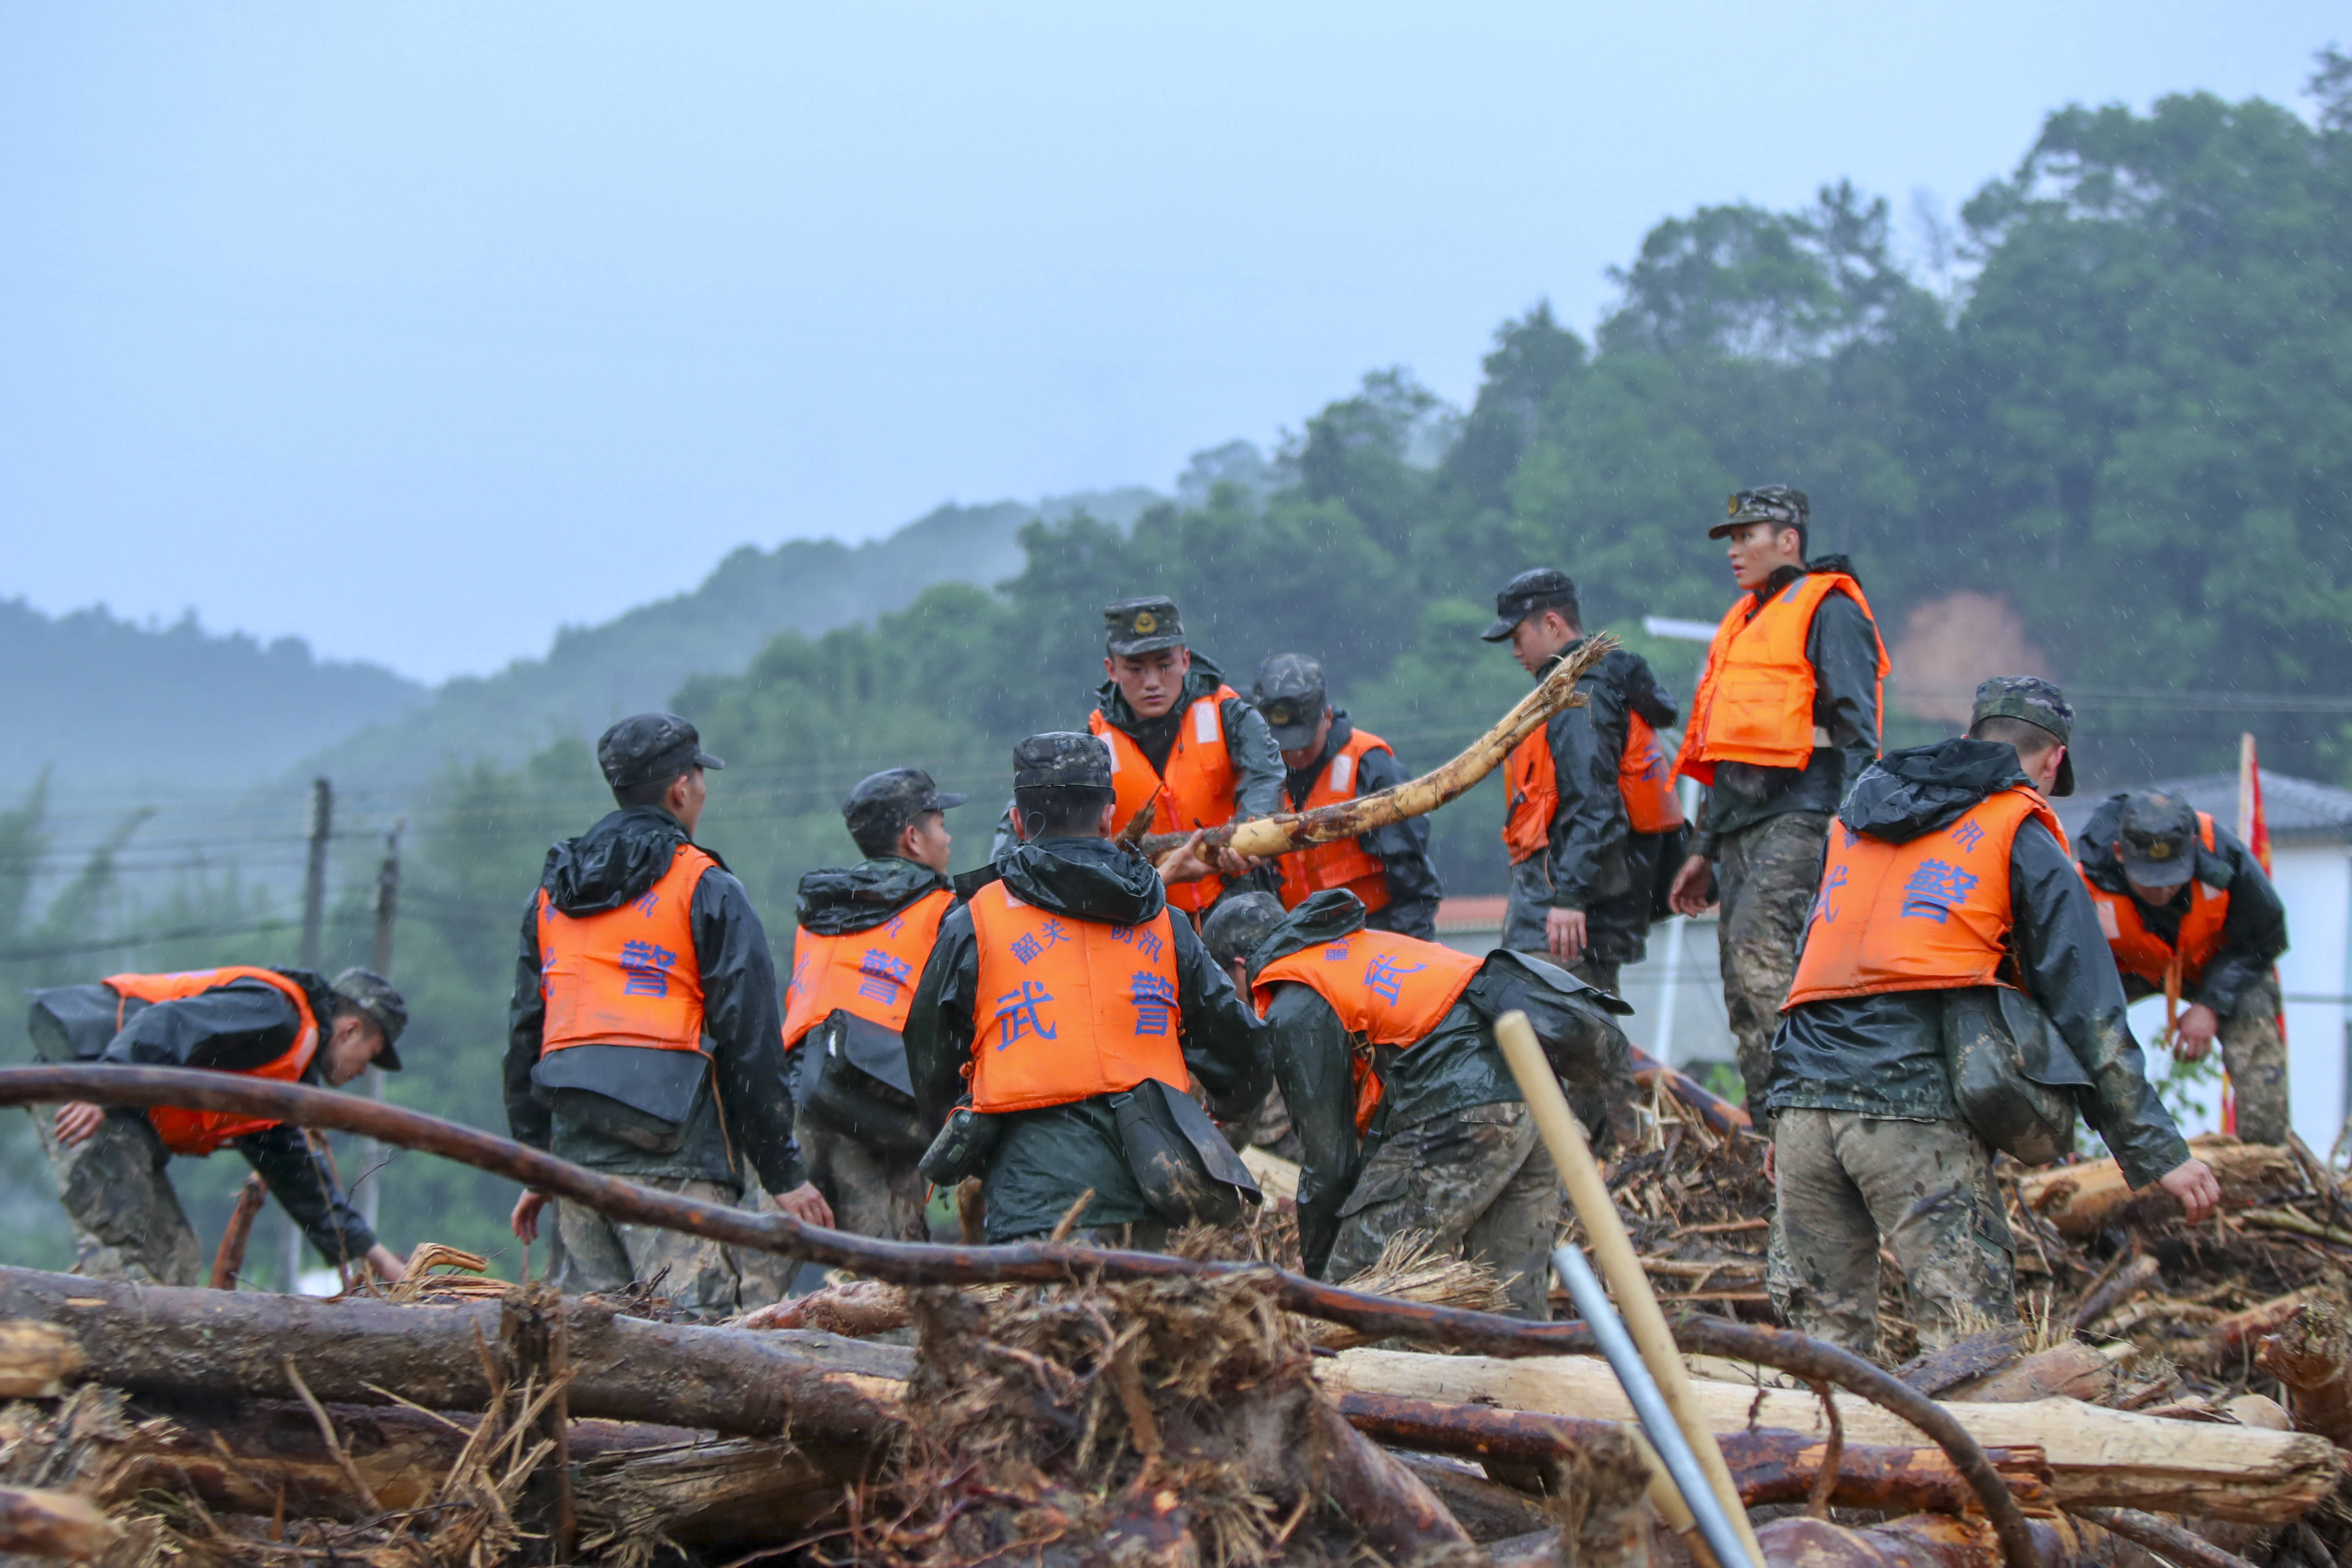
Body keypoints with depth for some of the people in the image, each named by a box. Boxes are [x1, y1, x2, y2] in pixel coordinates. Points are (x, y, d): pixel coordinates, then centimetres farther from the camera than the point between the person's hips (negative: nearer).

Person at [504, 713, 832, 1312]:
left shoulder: (551, 894, 17)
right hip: (676, 1160, -6)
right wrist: (785, 1173, -1)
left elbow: (524, 1036, 19)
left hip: (577, 1149, 6)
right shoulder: (706, 889, -1)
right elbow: (750, 1043, -5)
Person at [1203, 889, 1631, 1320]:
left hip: (1464, 1116, -9)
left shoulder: (1295, 1011, 2)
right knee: (1514, 1297, 11)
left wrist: (1317, 1266, 15)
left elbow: (1327, 1151, 3)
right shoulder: (1364, 945, 29)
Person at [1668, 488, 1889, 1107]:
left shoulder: (1829, 612, -1)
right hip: (1741, 824, 9)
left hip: (1798, 817, -9)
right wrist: (1704, 850, 25)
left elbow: (1857, 730, -9)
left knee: (1759, 947, -22)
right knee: (1741, 979, 3)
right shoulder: (1743, 621, 25)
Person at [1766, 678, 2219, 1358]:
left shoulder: (1857, 818, 24)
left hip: (1802, 1097, 6)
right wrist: (2158, 1154, 2)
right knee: (1973, 1343, -10)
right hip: (1914, 1106, -6)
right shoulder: (2022, 836, 6)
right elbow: (2088, 1011, 2)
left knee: (1825, 1336, 10)